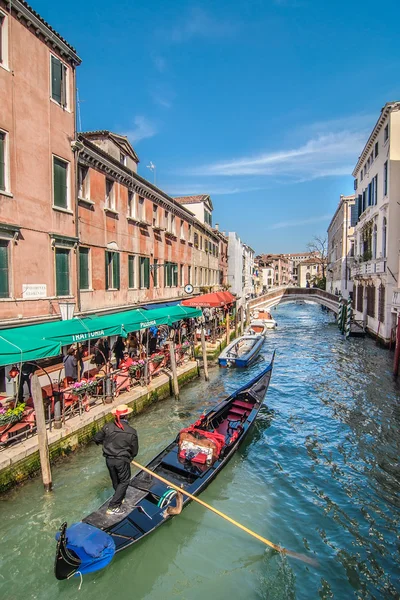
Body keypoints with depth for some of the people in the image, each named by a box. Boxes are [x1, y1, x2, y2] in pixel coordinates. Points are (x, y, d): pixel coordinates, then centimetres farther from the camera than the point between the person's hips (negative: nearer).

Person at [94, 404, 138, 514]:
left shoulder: (108, 427, -11)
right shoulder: (132, 432, -15)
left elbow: (97, 438, 2)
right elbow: (134, 451, -5)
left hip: (109, 459, 4)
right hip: (122, 461, -4)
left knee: (115, 480, 24)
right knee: (124, 481, 14)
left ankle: (120, 498, 45)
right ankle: (113, 507, 11)